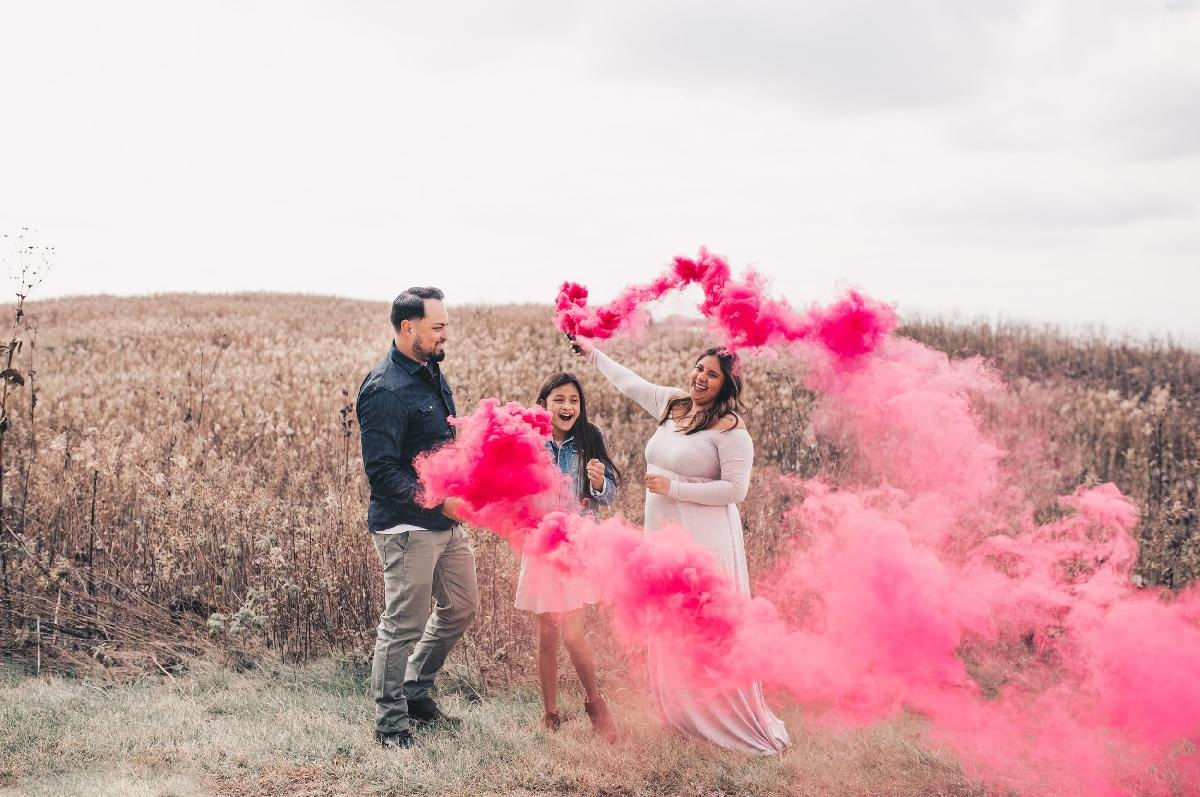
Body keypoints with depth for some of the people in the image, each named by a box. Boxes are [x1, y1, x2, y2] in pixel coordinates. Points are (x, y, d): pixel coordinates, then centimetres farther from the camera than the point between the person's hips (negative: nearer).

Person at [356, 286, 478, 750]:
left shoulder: (432, 374, 10)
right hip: (407, 526, -9)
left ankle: (416, 693, 34)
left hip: (446, 521, 9)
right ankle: (391, 722, 14)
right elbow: (381, 471, -22)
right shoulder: (385, 390, -19)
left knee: (461, 608, 18)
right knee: (404, 625, -1)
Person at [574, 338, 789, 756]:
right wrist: (593, 352, 34)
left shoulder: (730, 428, -12)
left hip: (705, 541, -8)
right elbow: (630, 382, 25)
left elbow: (735, 488, -16)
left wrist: (673, 488, -16)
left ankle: (738, 723, 2)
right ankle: (686, 717, 23)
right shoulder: (673, 404, 9)